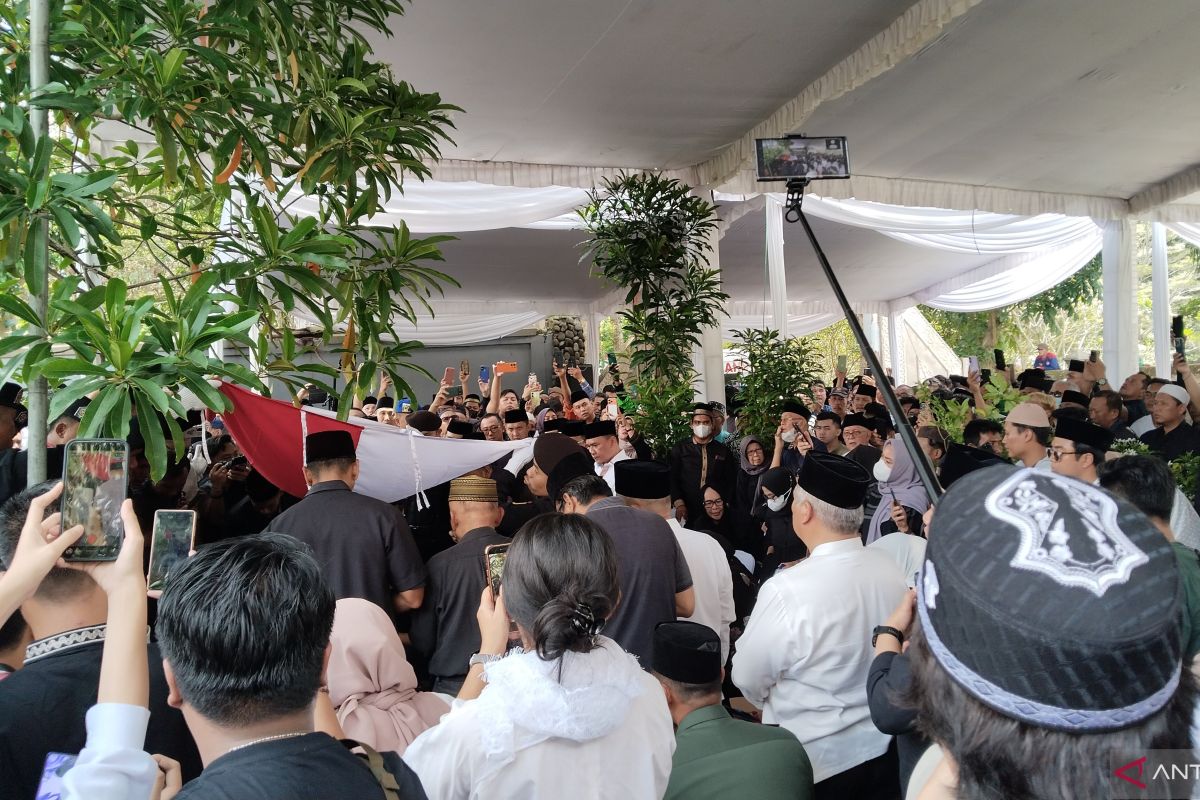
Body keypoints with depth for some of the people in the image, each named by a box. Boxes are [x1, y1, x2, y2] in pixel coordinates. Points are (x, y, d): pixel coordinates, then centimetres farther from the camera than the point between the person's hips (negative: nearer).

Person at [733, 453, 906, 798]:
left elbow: (747, 678, -13)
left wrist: (777, 704, 9)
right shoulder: (891, 571, -11)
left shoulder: (787, 591, -29)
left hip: (813, 761, -5)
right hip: (883, 749, 5)